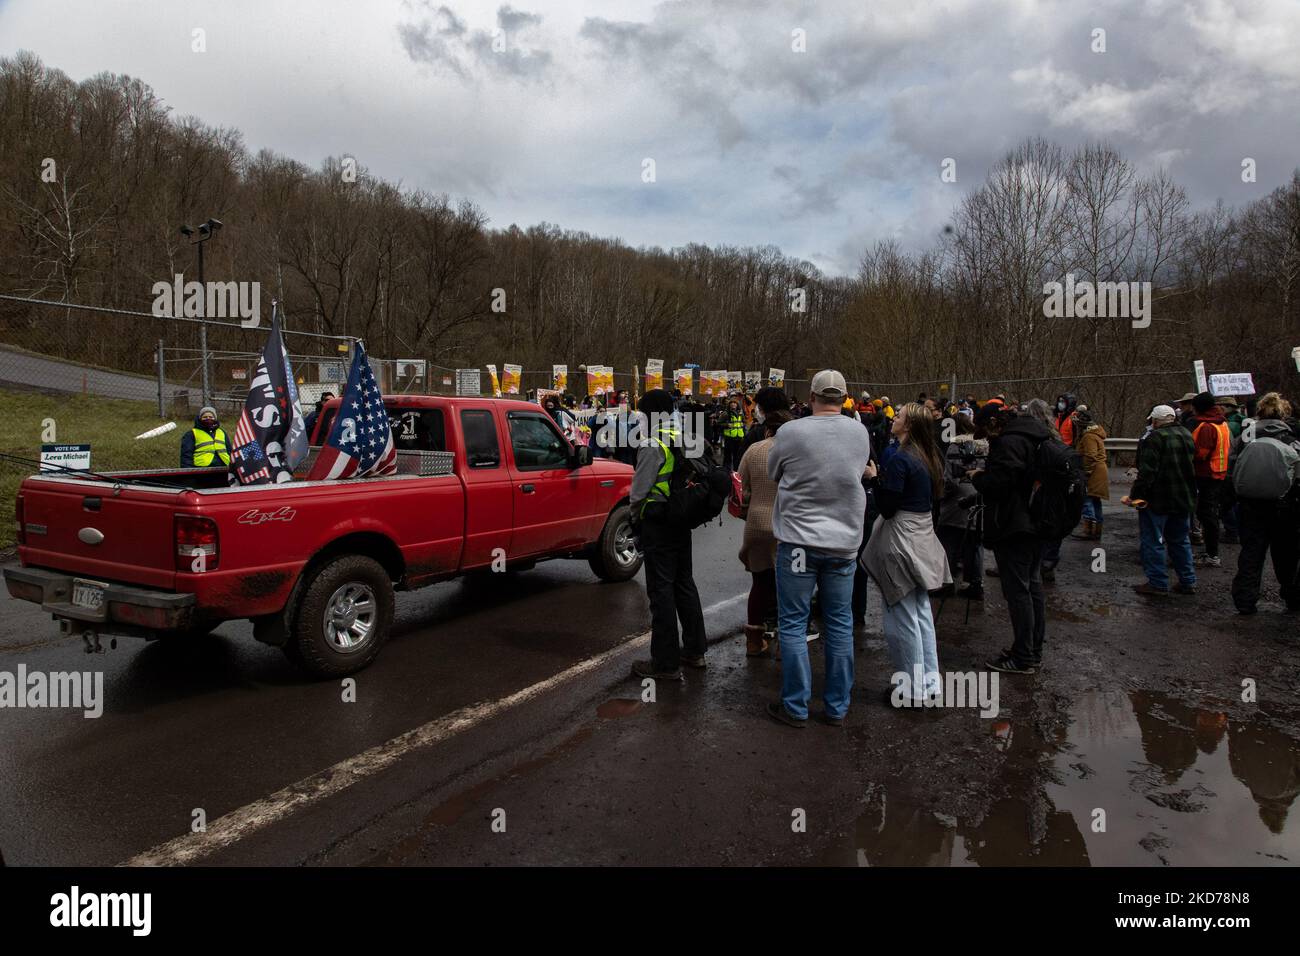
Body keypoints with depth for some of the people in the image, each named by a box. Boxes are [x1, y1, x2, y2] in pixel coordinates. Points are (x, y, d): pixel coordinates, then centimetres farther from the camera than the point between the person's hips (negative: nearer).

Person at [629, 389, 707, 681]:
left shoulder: (653, 445, -17)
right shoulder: (684, 439, 8)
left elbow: (639, 490, -15)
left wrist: (634, 515, 5)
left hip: (657, 524, -8)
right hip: (682, 523, 9)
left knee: (661, 590, -3)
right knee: (684, 583, 18)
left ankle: (666, 663, 1)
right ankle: (694, 650, 28)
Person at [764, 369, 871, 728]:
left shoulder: (790, 432, -12)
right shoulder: (860, 433, -1)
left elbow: (773, 474, 4)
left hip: (799, 540, -3)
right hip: (844, 540, 4)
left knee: (793, 623, 6)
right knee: (840, 624, 12)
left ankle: (796, 706, 11)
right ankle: (837, 707, 19)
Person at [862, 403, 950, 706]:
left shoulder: (901, 459, -19)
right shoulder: (929, 457, 7)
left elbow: (887, 508, -18)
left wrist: (873, 477, -8)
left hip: (902, 541, -9)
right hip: (923, 537, 9)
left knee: (903, 617, 1)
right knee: (922, 613, 16)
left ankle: (912, 690, 10)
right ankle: (930, 681, 24)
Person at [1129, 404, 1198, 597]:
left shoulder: (1155, 438, -16)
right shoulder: (1186, 435, 10)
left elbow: (1147, 471, -22)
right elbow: (1191, 464, 18)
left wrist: (1135, 494, -18)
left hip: (1158, 500, -8)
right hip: (1184, 499, 8)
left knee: (1152, 541, 1)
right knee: (1181, 541, 17)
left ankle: (1157, 583, 2)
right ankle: (1188, 582, 20)